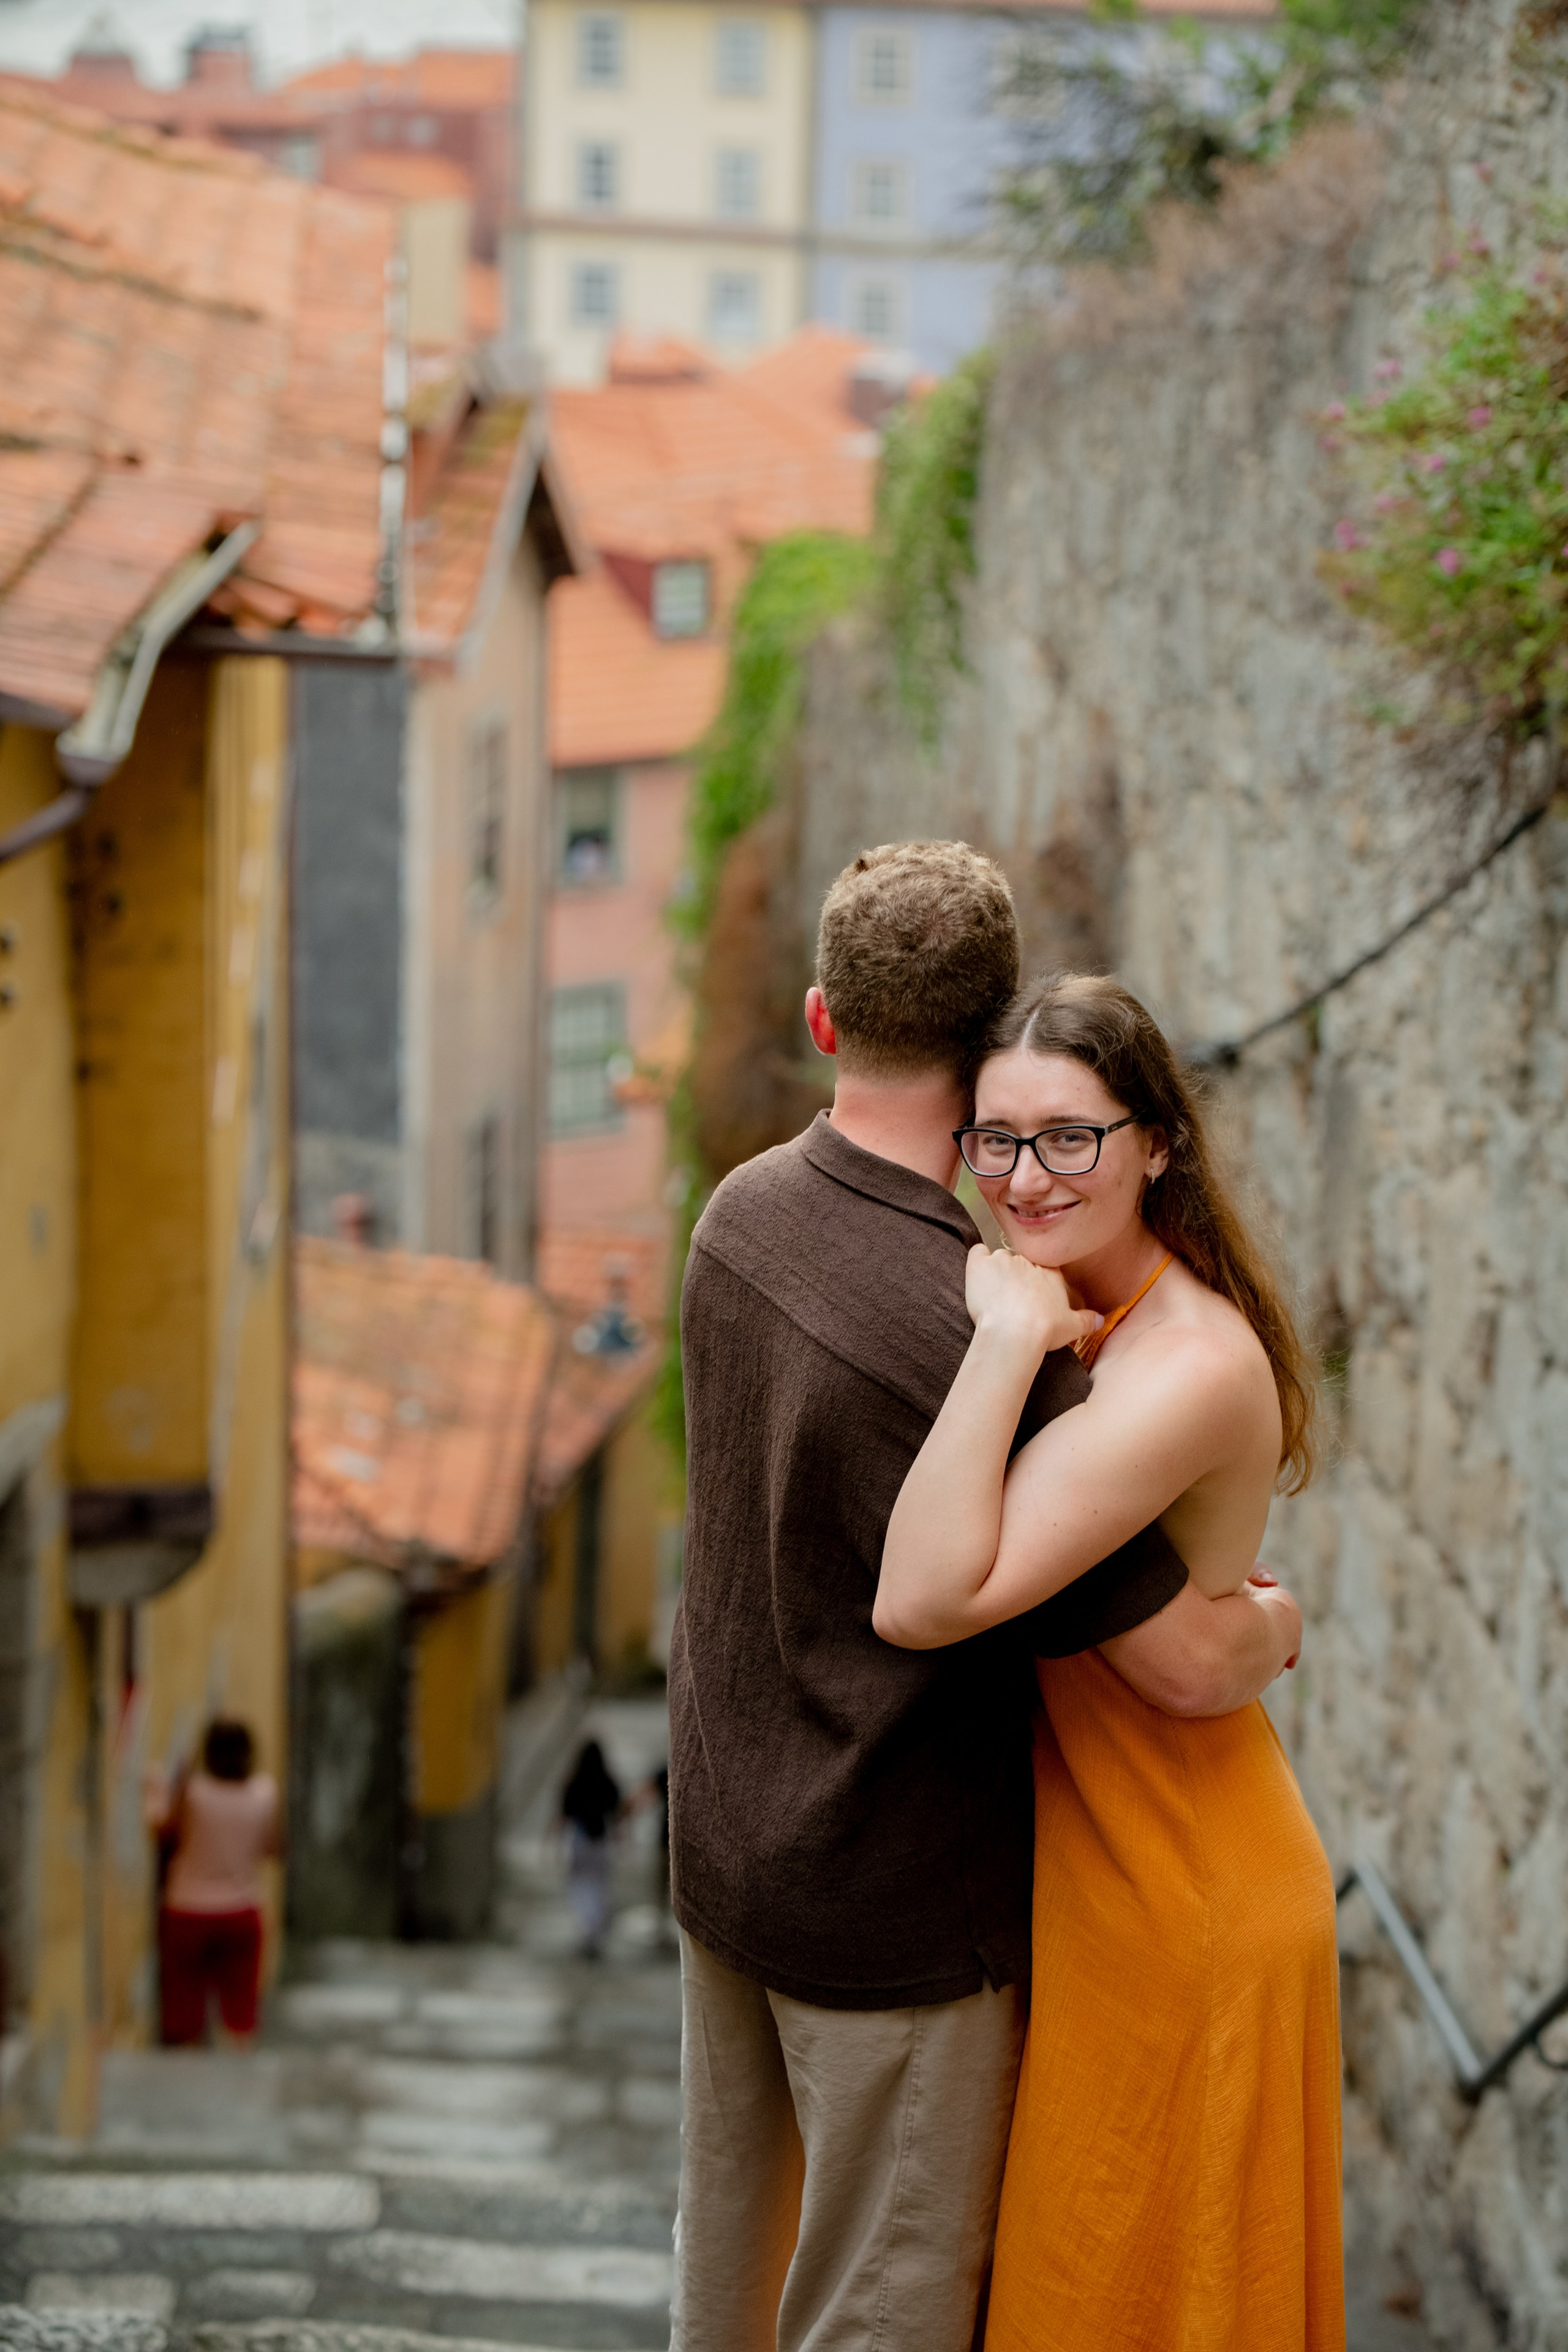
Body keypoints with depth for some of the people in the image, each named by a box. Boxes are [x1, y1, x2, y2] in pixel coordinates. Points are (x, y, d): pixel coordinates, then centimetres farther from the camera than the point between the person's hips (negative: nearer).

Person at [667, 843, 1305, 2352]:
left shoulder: (743, 1213, -5)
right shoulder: (981, 1338, -30)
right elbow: (1184, 1665, -23)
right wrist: (1275, 1621, -2)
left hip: (724, 1847, 8)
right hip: (894, 1904, -8)